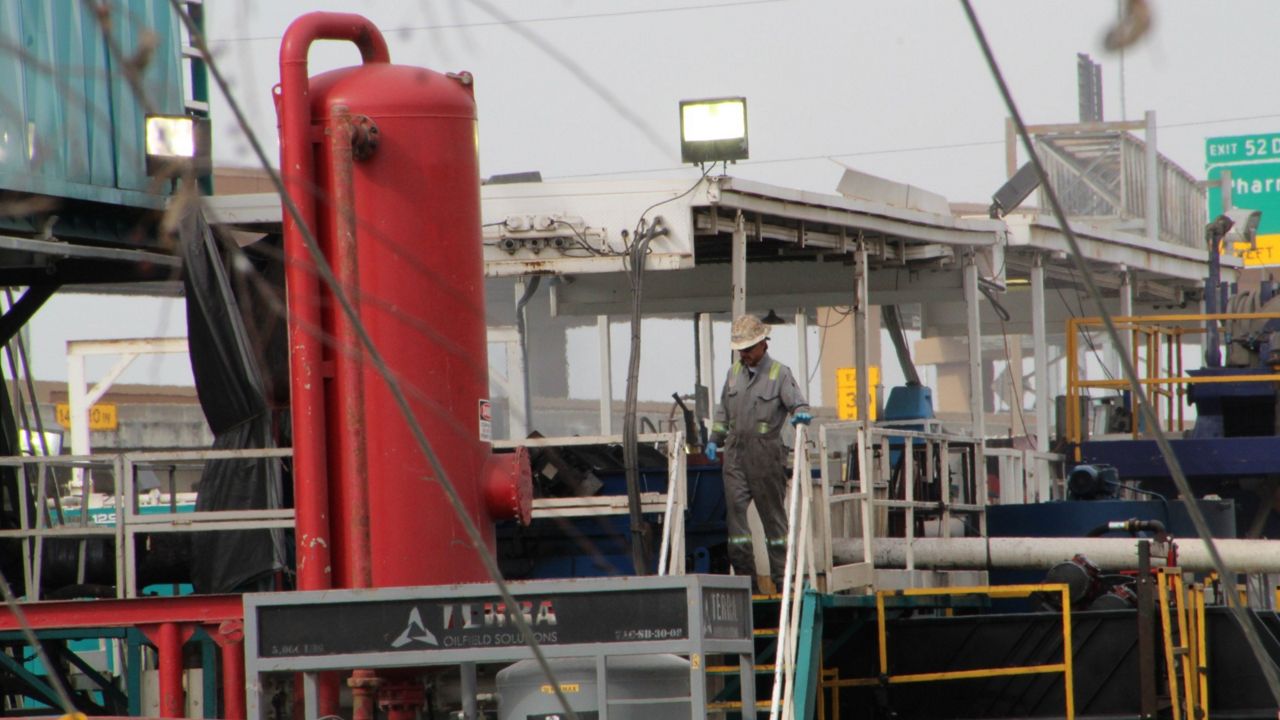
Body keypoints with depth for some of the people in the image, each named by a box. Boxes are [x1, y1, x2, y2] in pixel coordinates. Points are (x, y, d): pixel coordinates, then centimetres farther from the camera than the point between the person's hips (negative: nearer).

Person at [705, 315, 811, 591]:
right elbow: (723, 410, 25)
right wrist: (715, 439, 19)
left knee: (773, 511, 2)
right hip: (736, 451, 4)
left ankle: (781, 575, 7)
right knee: (735, 507, -5)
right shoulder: (734, 373, 16)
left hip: (766, 452, -4)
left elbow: (796, 400, -9)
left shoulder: (780, 374, 0)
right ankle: (744, 572, -2)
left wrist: (801, 413, -31)